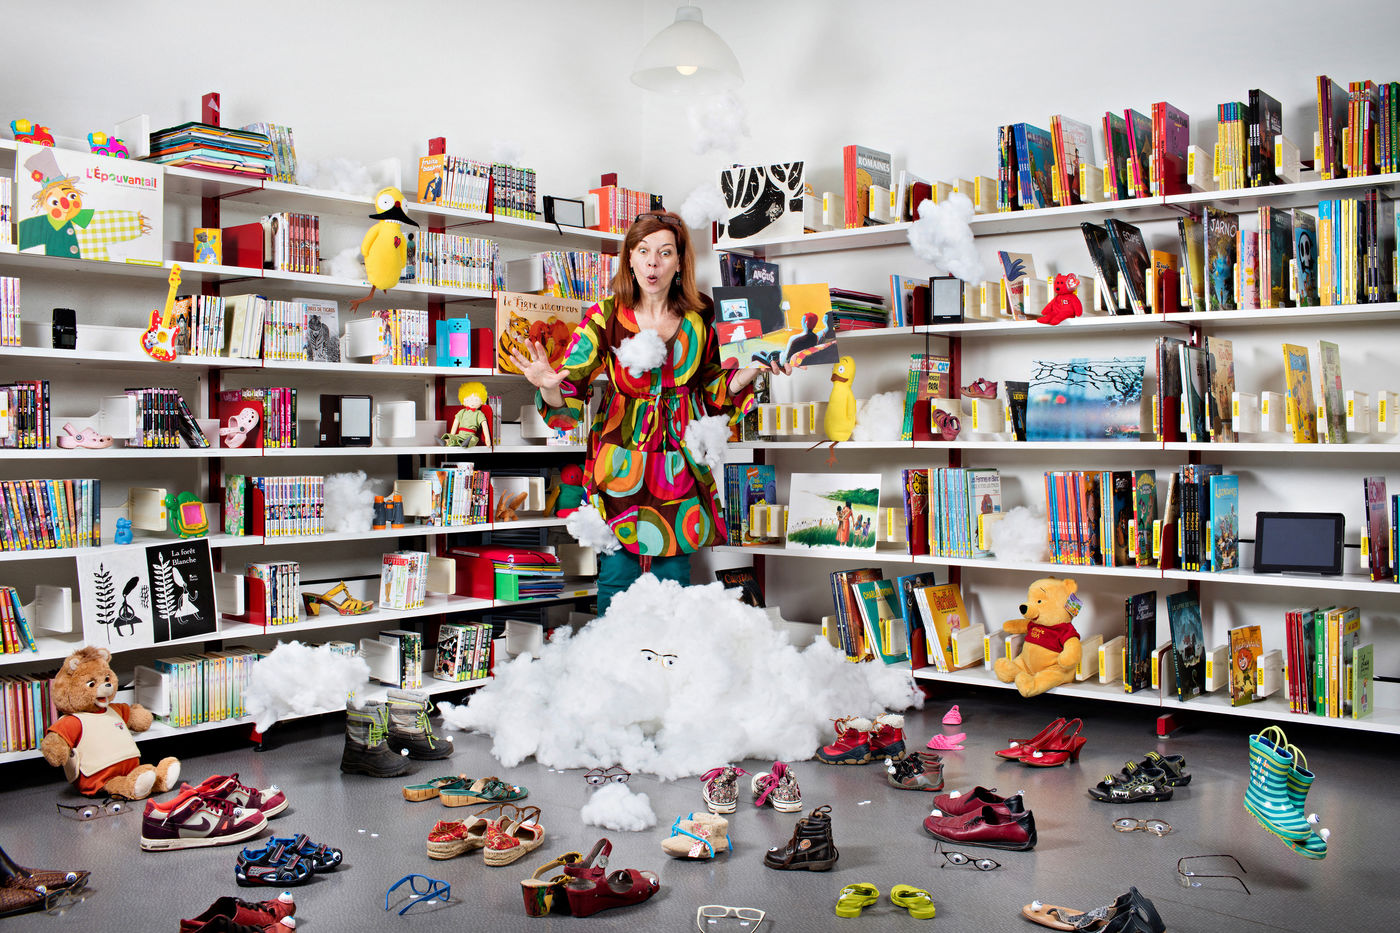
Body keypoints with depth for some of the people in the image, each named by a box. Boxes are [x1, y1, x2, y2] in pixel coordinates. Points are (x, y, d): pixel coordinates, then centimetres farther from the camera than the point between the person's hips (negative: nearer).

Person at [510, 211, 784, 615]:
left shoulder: (698, 319, 3)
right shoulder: (606, 317, -5)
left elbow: (713, 391, 14)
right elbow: (570, 395, -9)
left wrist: (755, 368, -1)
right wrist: (549, 386, -30)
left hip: (680, 470, 2)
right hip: (621, 466, -2)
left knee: (673, 573, 7)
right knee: (618, 574, -1)